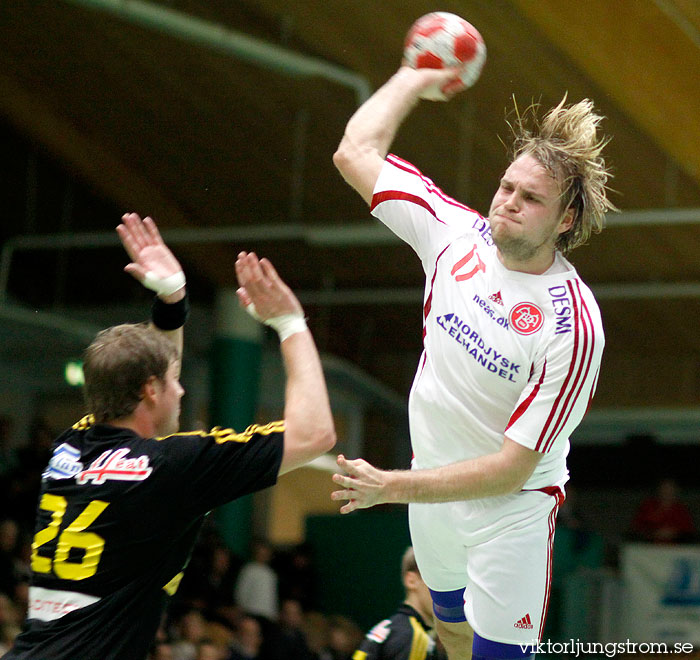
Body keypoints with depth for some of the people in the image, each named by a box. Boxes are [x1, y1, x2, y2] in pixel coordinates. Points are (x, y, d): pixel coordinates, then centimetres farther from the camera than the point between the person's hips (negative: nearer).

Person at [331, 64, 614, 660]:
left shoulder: (573, 325, -27)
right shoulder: (458, 235, -11)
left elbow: (511, 467, -27)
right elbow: (356, 153, 0)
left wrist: (392, 487, -31)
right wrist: (417, 76, 5)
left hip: (511, 507, -6)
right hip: (432, 484, 6)